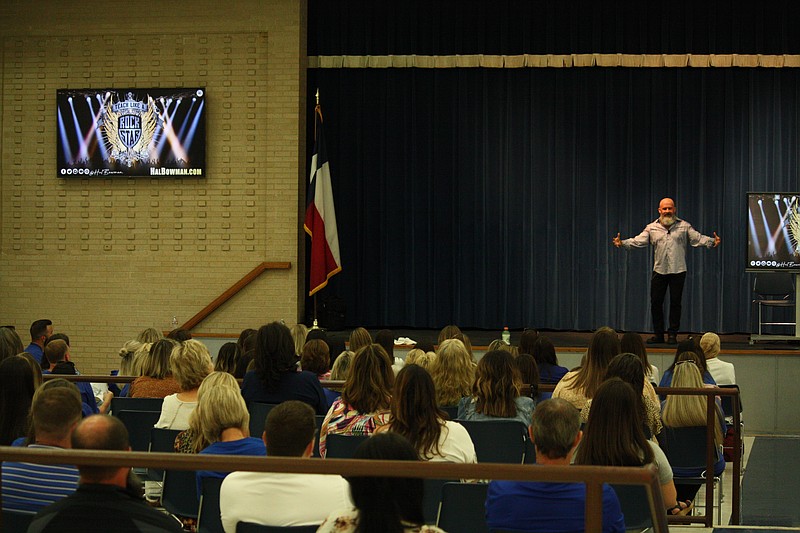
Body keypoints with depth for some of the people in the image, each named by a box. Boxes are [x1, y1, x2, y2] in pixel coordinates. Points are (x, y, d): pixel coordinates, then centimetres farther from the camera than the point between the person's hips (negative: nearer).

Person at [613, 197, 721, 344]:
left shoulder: (684, 226, 5)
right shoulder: (652, 228, 8)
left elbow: (698, 238, -2)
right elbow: (638, 241, 1)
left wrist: (712, 242, -19)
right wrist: (622, 243, -14)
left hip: (678, 271, -1)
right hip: (659, 270, 1)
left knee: (675, 302, 2)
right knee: (656, 302, 2)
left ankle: (672, 334, 12)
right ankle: (658, 334, 13)